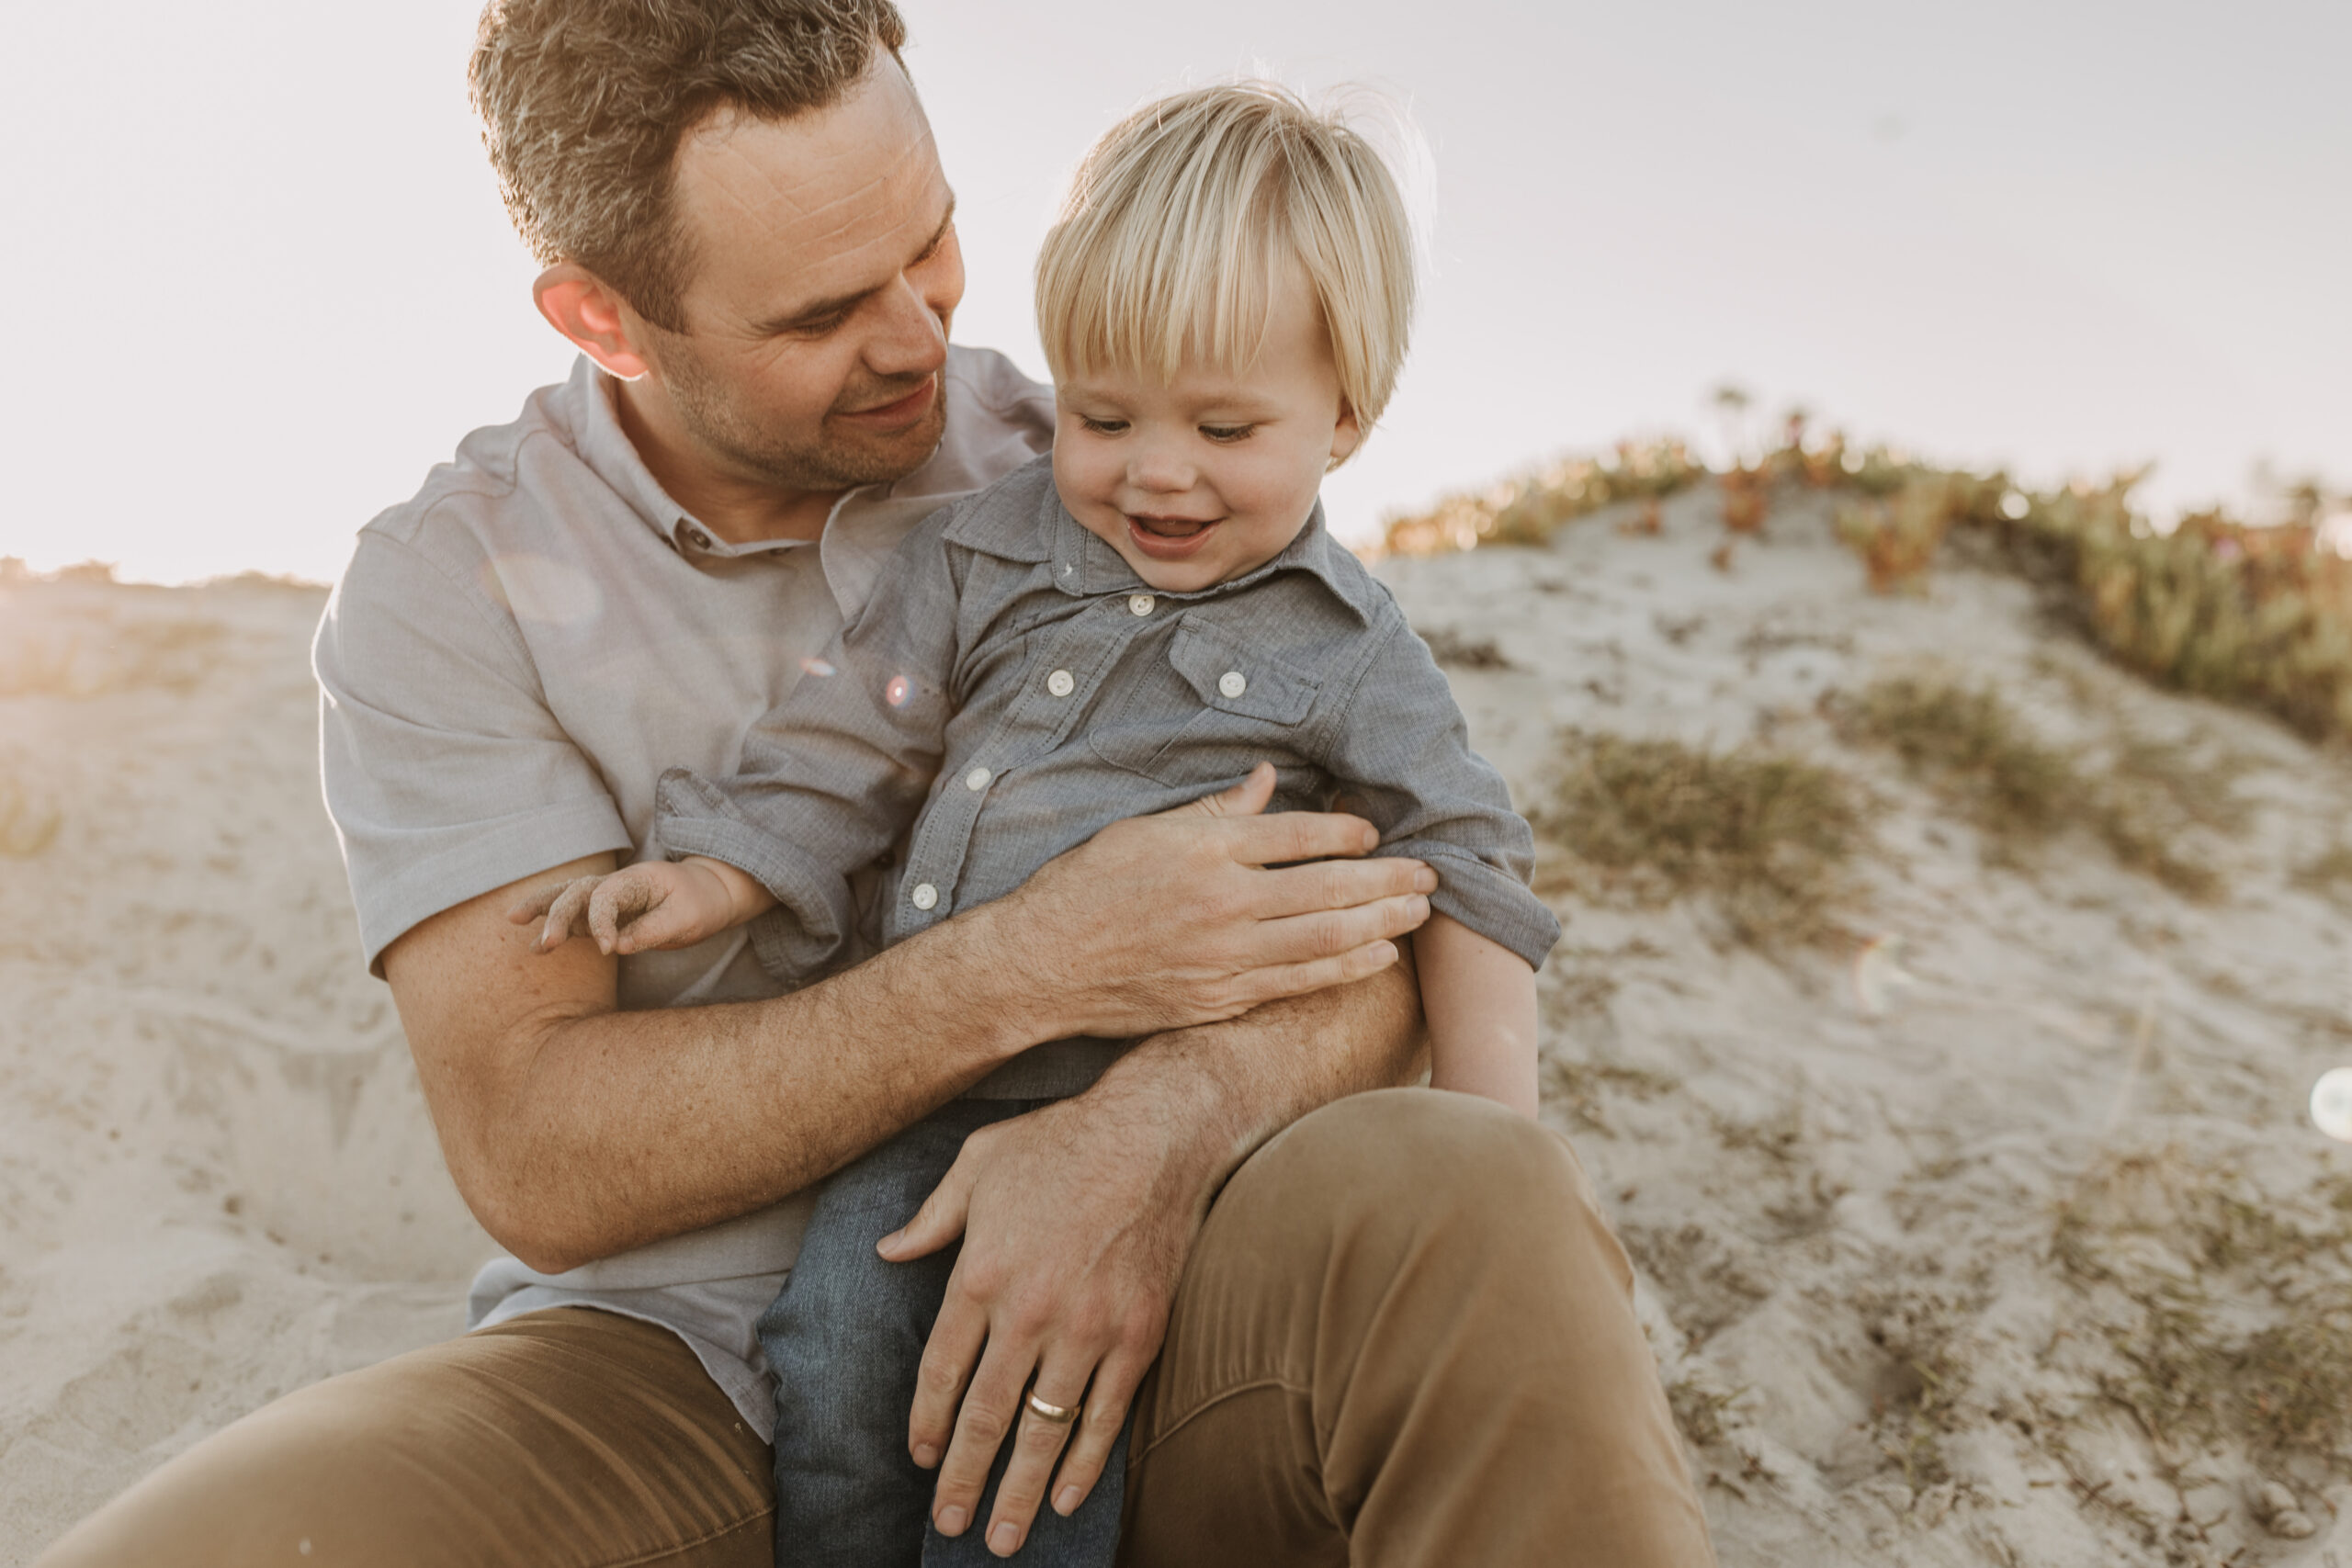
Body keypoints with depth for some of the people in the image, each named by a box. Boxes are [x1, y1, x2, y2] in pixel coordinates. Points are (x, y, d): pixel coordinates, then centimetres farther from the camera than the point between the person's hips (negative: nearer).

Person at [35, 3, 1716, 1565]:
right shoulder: (444, 585, -1)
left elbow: (1369, 920, -2)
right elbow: (535, 1159, -10)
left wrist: (1157, 1118, -25)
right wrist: (1027, 969, -21)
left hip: (1102, 1301, 0)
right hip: (687, 1348, 1)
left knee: (1480, 1211, -31)